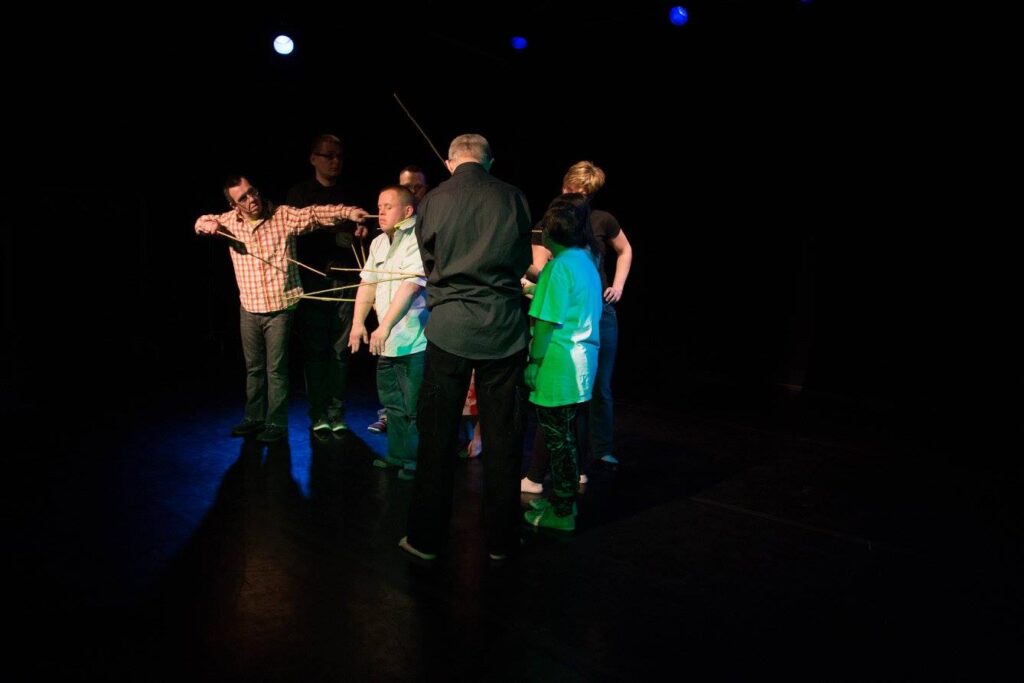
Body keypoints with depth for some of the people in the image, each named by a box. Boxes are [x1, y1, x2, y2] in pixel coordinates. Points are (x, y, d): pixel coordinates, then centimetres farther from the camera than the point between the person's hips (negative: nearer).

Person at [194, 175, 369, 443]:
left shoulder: (284, 216, -7)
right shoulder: (230, 221, 6)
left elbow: (315, 213, -17)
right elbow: (202, 221, 22)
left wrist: (347, 212, -33)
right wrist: (206, 224, -3)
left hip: (280, 307, -4)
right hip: (249, 308, 5)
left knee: (276, 368, 2)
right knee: (253, 368, 17)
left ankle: (276, 424, 14)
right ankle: (254, 418, 31)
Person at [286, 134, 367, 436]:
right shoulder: (300, 193, 11)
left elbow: (359, 233, 20)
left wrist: (360, 233, -2)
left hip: (345, 280, 2)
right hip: (313, 280, -2)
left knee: (341, 350, 1)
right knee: (315, 349, -3)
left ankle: (336, 414, 7)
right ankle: (318, 415, 4)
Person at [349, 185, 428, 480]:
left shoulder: (419, 240, -12)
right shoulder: (378, 243, 14)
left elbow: (411, 286, -22)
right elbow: (368, 284, 12)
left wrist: (384, 327, -26)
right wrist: (358, 322, 1)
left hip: (415, 342, -8)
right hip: (387, 340, 8)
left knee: (414, 407, -1)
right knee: (392, 402, 18)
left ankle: (415, 462, 14)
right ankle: (398, 455, 33)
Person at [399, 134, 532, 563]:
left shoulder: (433, 201, 0)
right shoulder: (513, 198, 0)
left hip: (449, 327, 0)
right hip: (503, 328, 1)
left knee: (437, 435, 9)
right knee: (503, 437, 9)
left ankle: (426, 537, 18)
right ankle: (501, 539, 20)